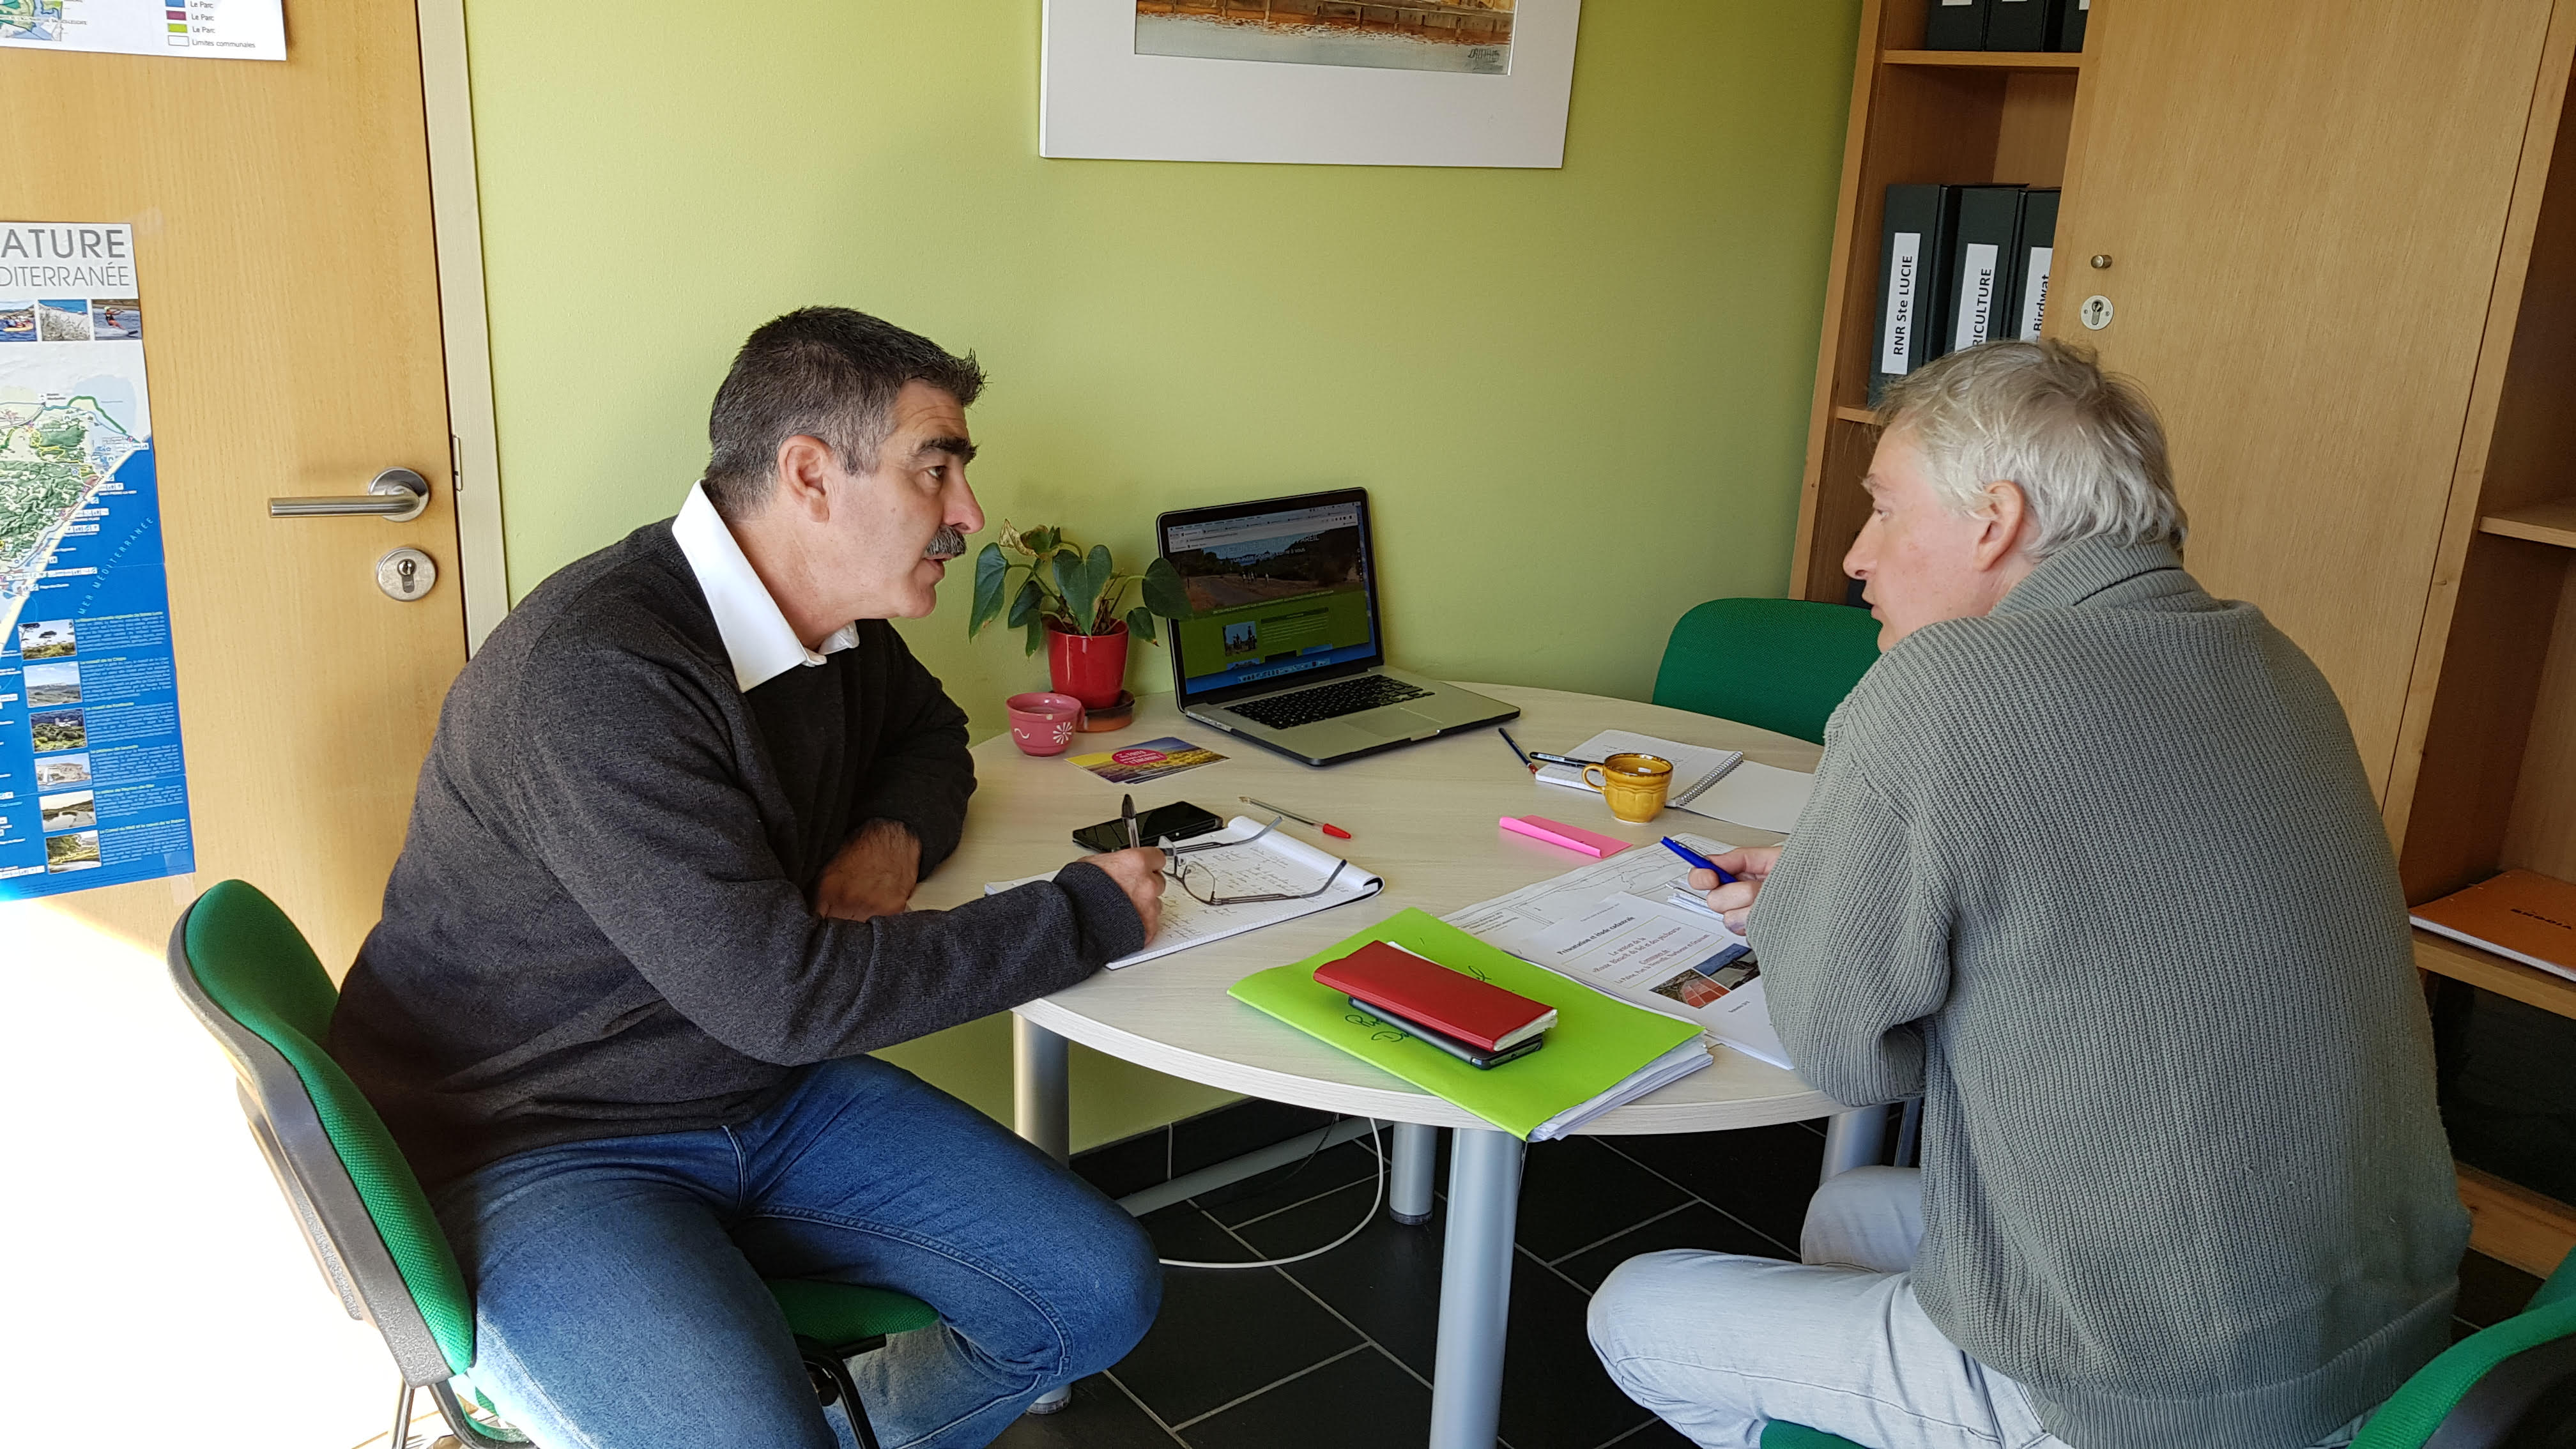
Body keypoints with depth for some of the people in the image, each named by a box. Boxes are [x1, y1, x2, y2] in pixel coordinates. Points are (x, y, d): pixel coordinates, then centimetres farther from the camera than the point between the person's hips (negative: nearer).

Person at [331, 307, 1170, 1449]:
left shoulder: (841, 624, 2)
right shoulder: (597, 675, -26)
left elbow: (930, 734, 24)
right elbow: (780, 990, -27)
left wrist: (893, 835, -2)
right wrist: (1088, 913, -19)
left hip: (767, 1097, 8)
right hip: (538, 1153, -8)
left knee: (1101, 1293, -2)